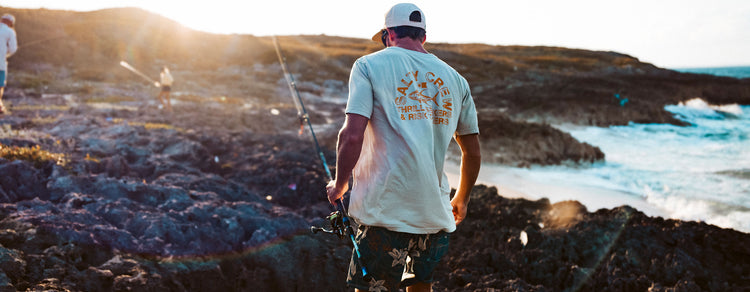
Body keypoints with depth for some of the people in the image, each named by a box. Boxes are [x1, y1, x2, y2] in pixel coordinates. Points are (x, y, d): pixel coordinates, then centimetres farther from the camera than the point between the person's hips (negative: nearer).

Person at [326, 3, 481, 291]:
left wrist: (339, 185, 3)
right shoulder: (454, 78, 12)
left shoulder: (369, 65, -1)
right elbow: (473, 152, 16)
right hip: (436, 211, 5)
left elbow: (352, 135, -13)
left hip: (387, 210, -5)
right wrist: (461, 199, 31)